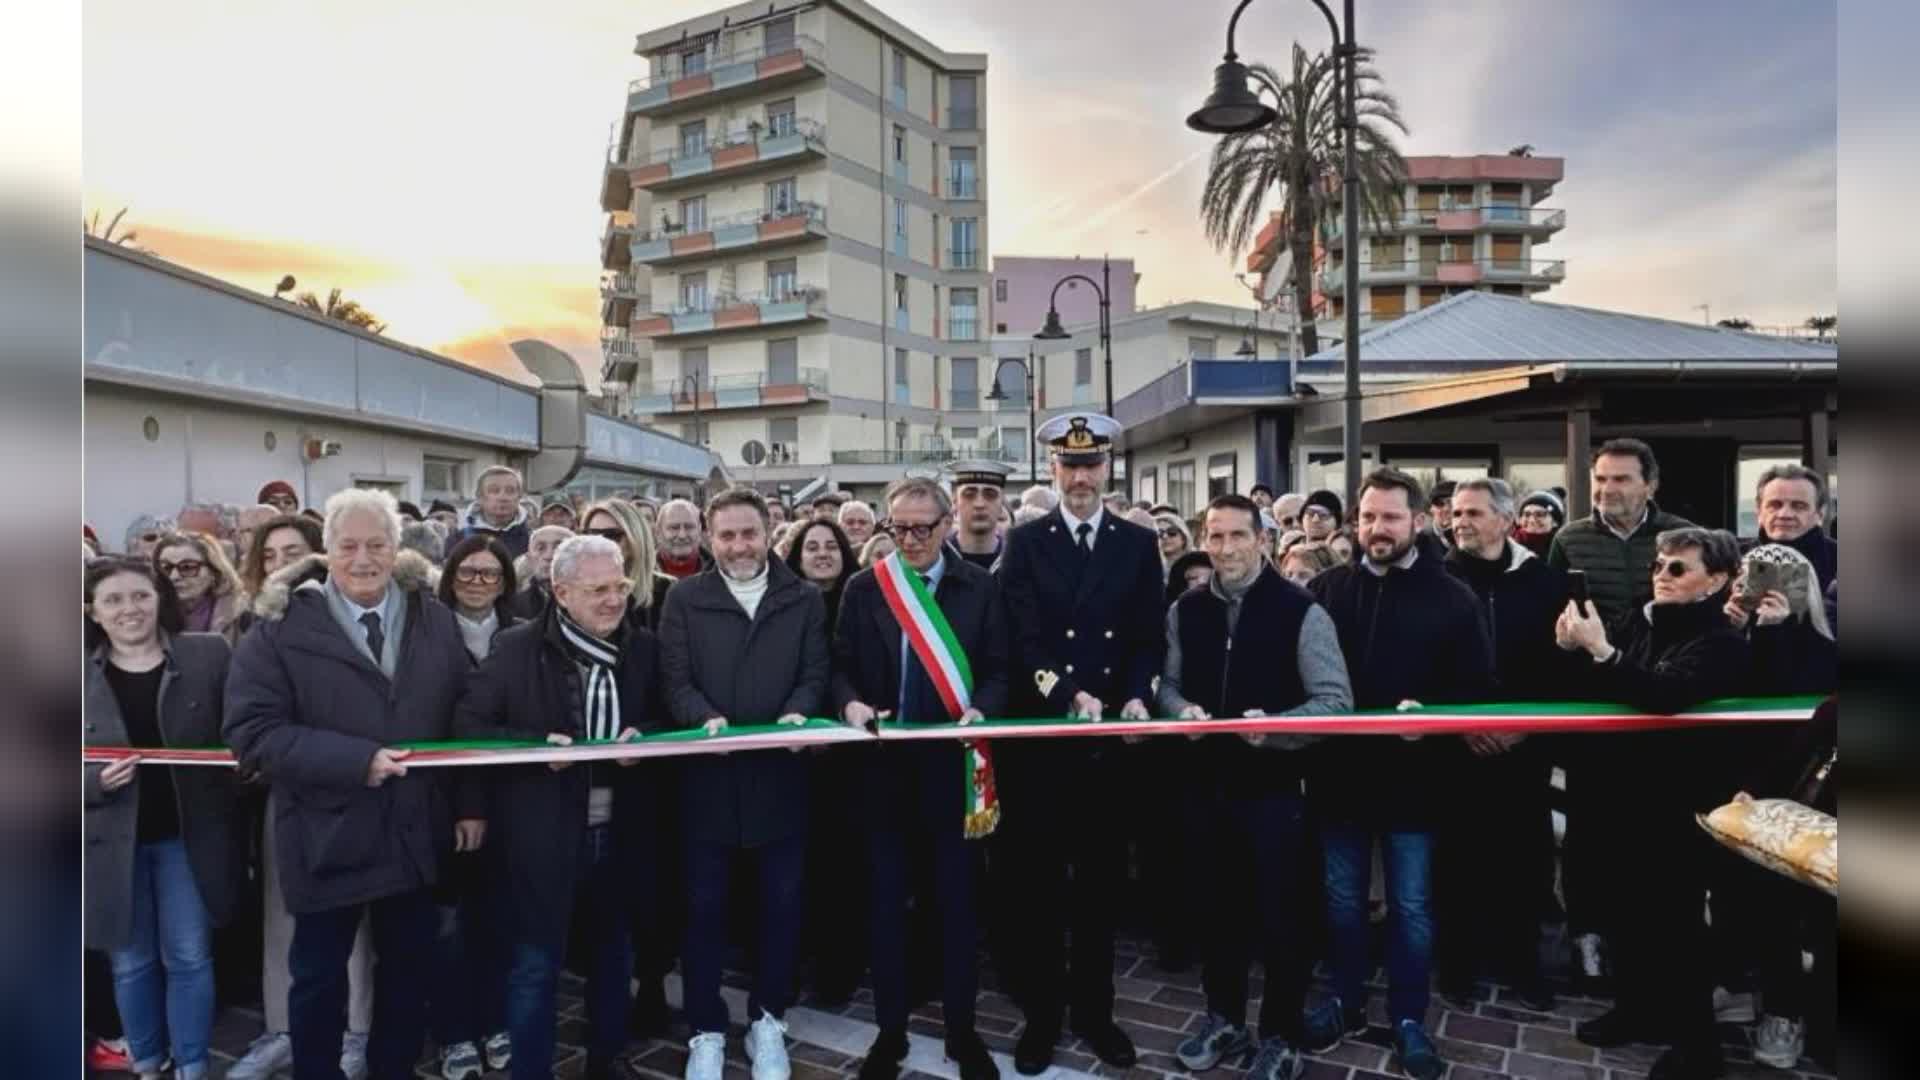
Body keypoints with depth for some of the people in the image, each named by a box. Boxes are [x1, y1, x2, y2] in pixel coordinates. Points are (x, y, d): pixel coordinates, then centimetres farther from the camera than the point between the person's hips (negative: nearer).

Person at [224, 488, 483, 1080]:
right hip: (327, 838, -3)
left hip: (415, 833, 3)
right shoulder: (281, 624, -7)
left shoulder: (435, 620, 3)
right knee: (319, 976, 14)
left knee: (409, 970, 16)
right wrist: (357, 759, -22)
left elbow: (463, 718, 6)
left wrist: (471, 804, 2)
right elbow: (252, 731, -13)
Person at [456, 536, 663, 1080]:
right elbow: (468, 725, -8)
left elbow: (666, 719, 9)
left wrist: (642, 739, -13)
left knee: (613, 954, 21)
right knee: (535, 965, 7)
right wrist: (538, 745, -21)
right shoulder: (516, 648, -10)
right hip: (543, 831, -4)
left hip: (620, 831, 4)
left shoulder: (644, 646, -1)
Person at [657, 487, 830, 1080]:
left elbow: (815, 675, 1)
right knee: (704, 906, 9)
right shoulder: (685, 598, 2)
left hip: (780, 773, 1)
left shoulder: (805, 599, 4)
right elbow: (675, 680, -4)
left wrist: (797, 714, -19)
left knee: (782, 903, 10)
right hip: (708, 774, -1)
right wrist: (705, 718, -23)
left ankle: (767, 1018, 30)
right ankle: (706, 1029, 25)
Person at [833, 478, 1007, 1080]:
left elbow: (999, 669, 1)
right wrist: (851, 703, -17)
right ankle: (890, 1029, 25)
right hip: (883, 763, 1)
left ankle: (961, 1029, 25)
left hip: (952, 761, -1)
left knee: (956, 898, 9)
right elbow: (840, 664, 4)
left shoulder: (980, 588, 1)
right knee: (885, 899, 10)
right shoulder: (864, 588, 3)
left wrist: (980, 709, -19)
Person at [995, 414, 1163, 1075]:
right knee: (1036, 880, 8)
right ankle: (1041, 1014, 23)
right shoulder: (1025, 543, 2)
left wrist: (1136, 698, -14)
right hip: (1039, 735, -1)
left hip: (1112, 737, 2)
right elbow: (1025, 638, -8)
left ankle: (1095, 1009, 28)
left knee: (1101, 879, 13)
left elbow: (1148, 638, 3)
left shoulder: (1139, 544, 7)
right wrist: (1069, 693, -22)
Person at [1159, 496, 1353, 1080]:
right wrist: (1184, 710, -11)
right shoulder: (1185, 610, 3)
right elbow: (1167, 684, 11)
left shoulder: (1300, 610, -11)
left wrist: (1274, 726, -28)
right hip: (1208, 781, 4)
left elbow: (1335, 700, -13)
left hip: (1275, 785, -4)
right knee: (1219, 905, 18)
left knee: (1279, 913, 9)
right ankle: (1224, 1018, 37)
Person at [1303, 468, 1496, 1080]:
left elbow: (1477, 686, -5)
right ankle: (1347, 1003, 33)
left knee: (1410, 906, 11)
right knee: (1343, 899, 16)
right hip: (1340, 770, 2)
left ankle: (1408, 1020, 28)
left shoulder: (1452, 599, -3)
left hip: (1410, 775, -2)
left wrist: (1431, 714, -21)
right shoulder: (1325, 590, 2)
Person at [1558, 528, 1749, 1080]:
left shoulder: (1720, 644, -12)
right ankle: (1637, 1008, 33)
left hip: (1677, 804, -5)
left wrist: (1602, 651, -37)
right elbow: (1589, 690, 8)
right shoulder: (1637, 622, 5)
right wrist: (1571, 649, -11)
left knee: (1675, 919, 4)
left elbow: (1665, 695, -30)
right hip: (1622, 793, 6)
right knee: (1628, 909, 15)